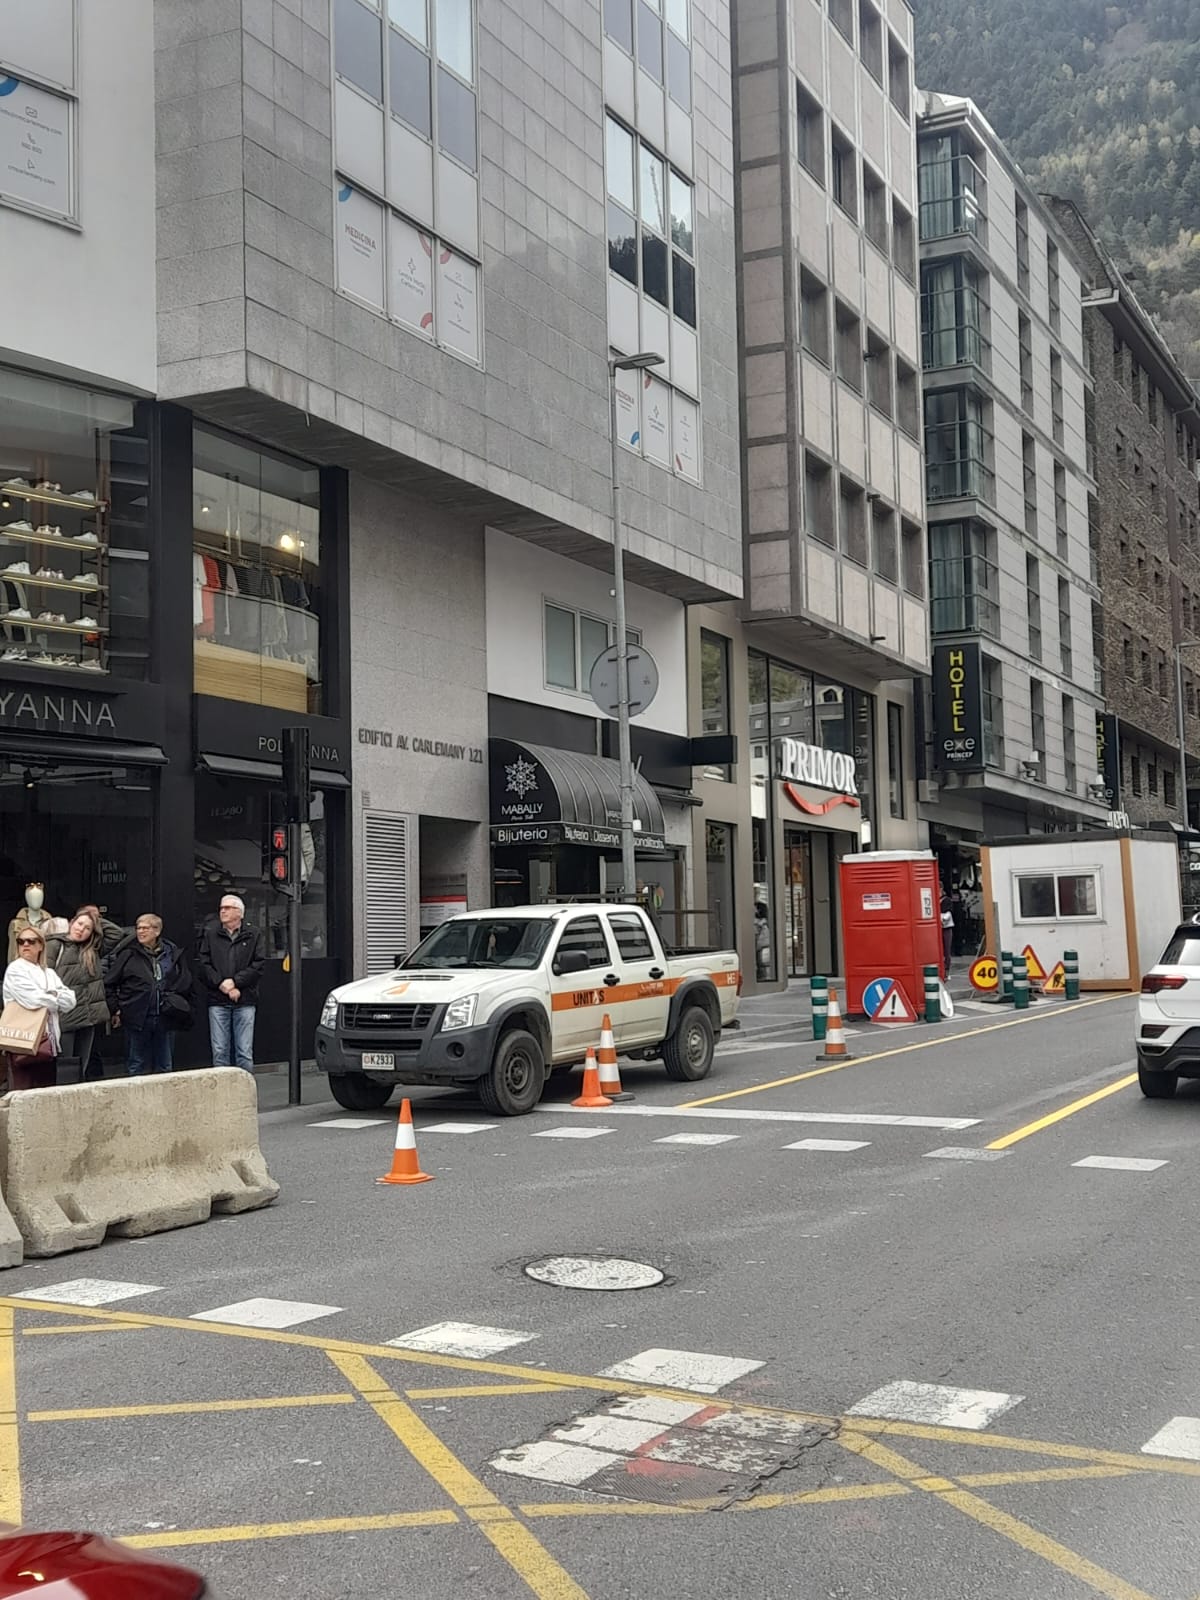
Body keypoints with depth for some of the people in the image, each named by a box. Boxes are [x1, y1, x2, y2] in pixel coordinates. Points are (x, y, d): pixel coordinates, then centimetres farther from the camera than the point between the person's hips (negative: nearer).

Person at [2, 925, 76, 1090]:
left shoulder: (49, 973, 19)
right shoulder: (14, 970, -2)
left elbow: (70, 1000, 7)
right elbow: (33, 1000, -15)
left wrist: (52, 996, -8)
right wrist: (56, 999, 2)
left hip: (49, 1042, 7)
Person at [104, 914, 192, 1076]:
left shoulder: (173, 953, 6)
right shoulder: (127, 955, -2)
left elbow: (185, 983, 17)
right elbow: (109, 983, 2)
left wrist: (177, 1002, 6)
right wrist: (114, 1008, -3)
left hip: (165, 1019, 2)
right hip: (137, 1019, -2)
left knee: (165, 1067, 10)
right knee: (136, 1067, 3)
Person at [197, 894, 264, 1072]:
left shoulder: (252, 935, 6)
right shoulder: (210, 933, 8)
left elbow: (259, 965, -2)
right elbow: (202, 963, 1)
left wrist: (235, 981, -12)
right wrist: (221, 984, -10)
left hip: (245, 1000, -1)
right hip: (217, 1001, 1)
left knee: (245, 1052, 1)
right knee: (219, 1052, 2)